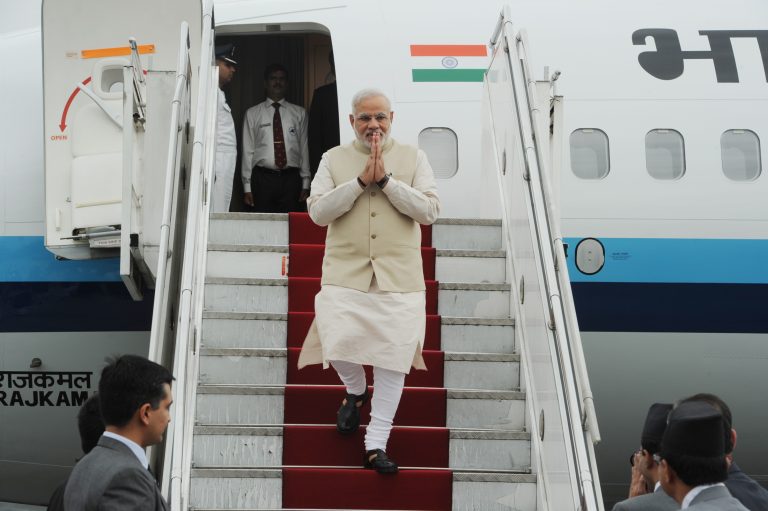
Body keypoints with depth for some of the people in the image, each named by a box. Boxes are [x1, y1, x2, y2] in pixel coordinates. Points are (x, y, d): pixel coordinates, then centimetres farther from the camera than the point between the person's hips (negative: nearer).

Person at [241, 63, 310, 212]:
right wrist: (247, 187, 1)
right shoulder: (252, 114, 9)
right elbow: (247, 151, 7)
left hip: (291, 179, 1)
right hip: (263, 178, -1)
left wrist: (305, 183, 4)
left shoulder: (299, 113, 12)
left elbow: (304, 148, 9)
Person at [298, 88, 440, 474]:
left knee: (393, 358, -2)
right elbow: (317, 211, -3)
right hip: (345, 272, 0)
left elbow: (429, 210, -4)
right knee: (337, 344, -17)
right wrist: (361, 180, -12)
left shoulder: (413, 158, 8)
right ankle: (355, 389, 19)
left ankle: (376, 445, 9)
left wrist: (386, 179, -12)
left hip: (398, 276, 0)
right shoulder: (334, 159, 8)